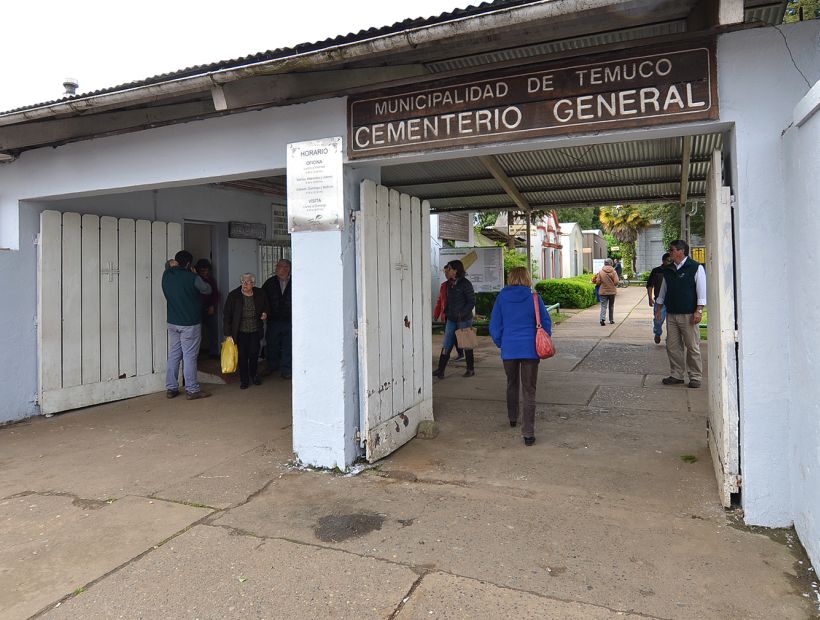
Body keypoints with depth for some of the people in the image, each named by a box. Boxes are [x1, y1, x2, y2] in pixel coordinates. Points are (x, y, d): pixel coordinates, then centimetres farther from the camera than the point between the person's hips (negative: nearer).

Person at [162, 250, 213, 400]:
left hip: (172, 323, 6)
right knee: (189, 357, -1)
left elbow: (168, 265, 28)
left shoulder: (167, 275, 3)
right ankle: (192, 390, 4)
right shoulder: (191, 278, -15)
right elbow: (207, 290, 1)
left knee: (173, 356, 12)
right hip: (190, 324, -6)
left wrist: (171, 264, 8)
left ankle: (171, 388, 17)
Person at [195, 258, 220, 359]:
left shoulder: (211, 279, 10)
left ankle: (213, 353, 12)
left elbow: (216, 294, 11)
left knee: (214, 331, 3)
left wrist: (213, 306, 0)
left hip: (209, 310, 4)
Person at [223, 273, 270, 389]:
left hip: (255, 331, 2)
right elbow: (227, 314, -4)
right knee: (242, 356, 1)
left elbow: (265, 306, 19)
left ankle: (253, 374, 30)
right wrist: (228, 333, -7)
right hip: (240, 331, -2)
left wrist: (265, 313, -4)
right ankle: (244, 380, 16)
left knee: (254, 353, 5)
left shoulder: (260, 294, -1)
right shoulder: (233, 295, -8)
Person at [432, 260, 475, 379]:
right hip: (451, 320, 7)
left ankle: (471, 369, 18)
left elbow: (472, 301, -13)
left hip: (464, 320, -7)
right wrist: (446, 312, 10)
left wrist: (462, 314, -19)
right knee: (446, 345, 5)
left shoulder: (465, 284, -12)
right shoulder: (449, 284, 9)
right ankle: (440, 370, 7)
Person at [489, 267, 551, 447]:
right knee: (529, 391, 2)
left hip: (509, 349, 2)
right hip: (530, 349, -1)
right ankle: (528, 433, -2)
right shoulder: (534, 298, -5)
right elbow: (546, 323, -2)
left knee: (512, 385, 24)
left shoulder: (502, 297, -2)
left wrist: (500, 343, 17)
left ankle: (512, 418, 40)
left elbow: (495, 325, 2)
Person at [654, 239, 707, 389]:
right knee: (672, 346, 6)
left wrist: (698, 311, -14)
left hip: (688, 315, -6)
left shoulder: (696, 268, -4)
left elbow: (702, 290, -7)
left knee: (693, 347, -1)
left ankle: (695, 377, 9)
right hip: (671, 315, 6)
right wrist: (658, 309, 19)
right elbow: (663, 290, 22)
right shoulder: (668, 271, 14)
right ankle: (676, 375, 16)